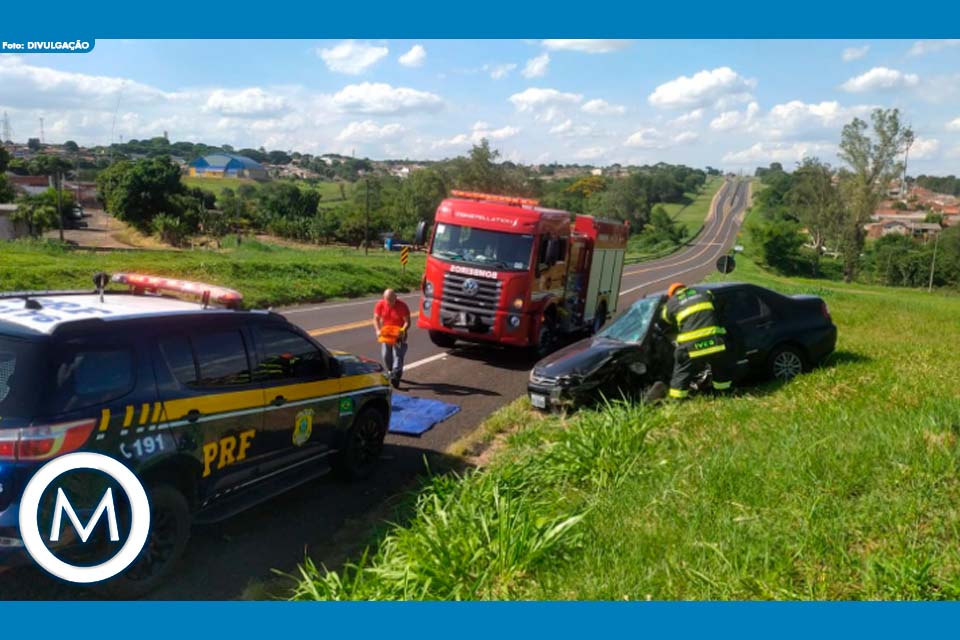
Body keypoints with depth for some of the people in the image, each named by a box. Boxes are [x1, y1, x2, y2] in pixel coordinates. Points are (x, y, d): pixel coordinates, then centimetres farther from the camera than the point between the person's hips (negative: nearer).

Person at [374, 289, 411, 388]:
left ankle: (396, 375, -19)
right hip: (385, 334, 4)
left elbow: (407, 321, -14)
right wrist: (378, 330, -19)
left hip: (399, 334, -4)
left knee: (398, 354, -13)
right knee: (385, 355, 6)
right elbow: (376, 319, -2)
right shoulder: (380, 305, -7)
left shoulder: (402, 306, -16)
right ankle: (390, 373, 25)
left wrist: (403, 330, -33)